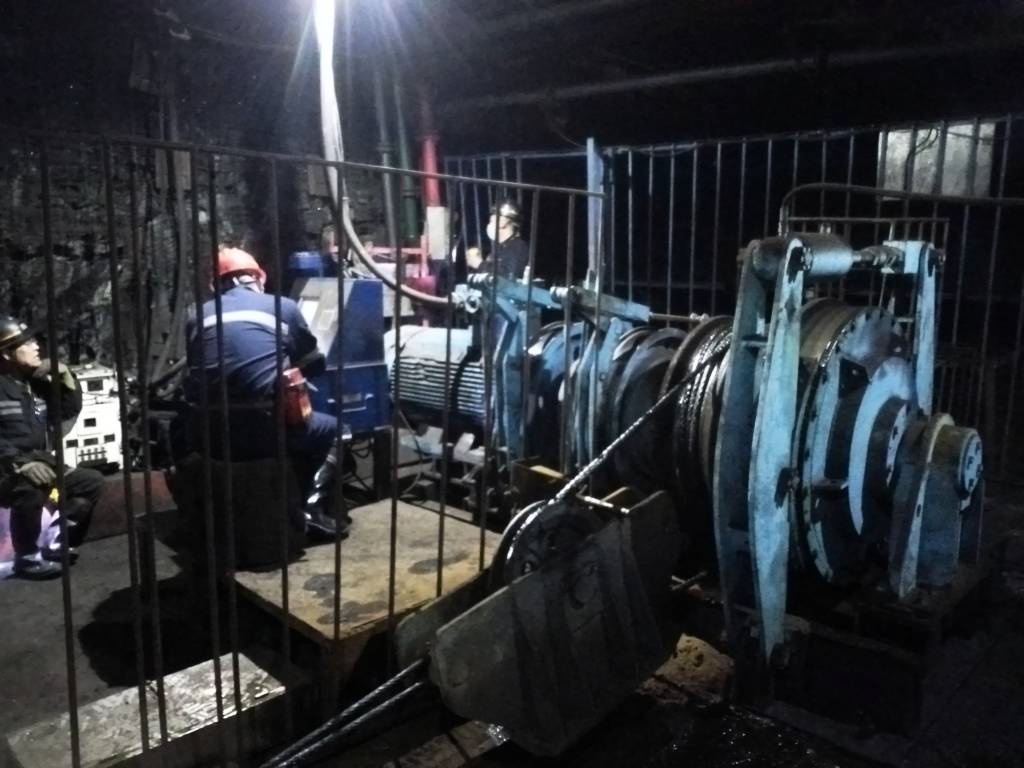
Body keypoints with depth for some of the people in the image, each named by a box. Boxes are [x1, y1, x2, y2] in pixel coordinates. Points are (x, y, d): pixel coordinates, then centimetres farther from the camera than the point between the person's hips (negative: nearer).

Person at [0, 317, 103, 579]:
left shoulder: (37, 383, 10)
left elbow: (70, 410, 10)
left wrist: (65, 376, -4)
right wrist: (21, 463, -34)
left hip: (39, 464, 8)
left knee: (92, 481, 5)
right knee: (31, 488, -38)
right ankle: (26, 557, -17)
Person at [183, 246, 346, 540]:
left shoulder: (198, 316, 16)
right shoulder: (284, 307, 9)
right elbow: (314, 365, 19)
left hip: (212, 434, 4)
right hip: (266, 427, -3)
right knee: (333, 429, 23)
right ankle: (313, 506, 4)